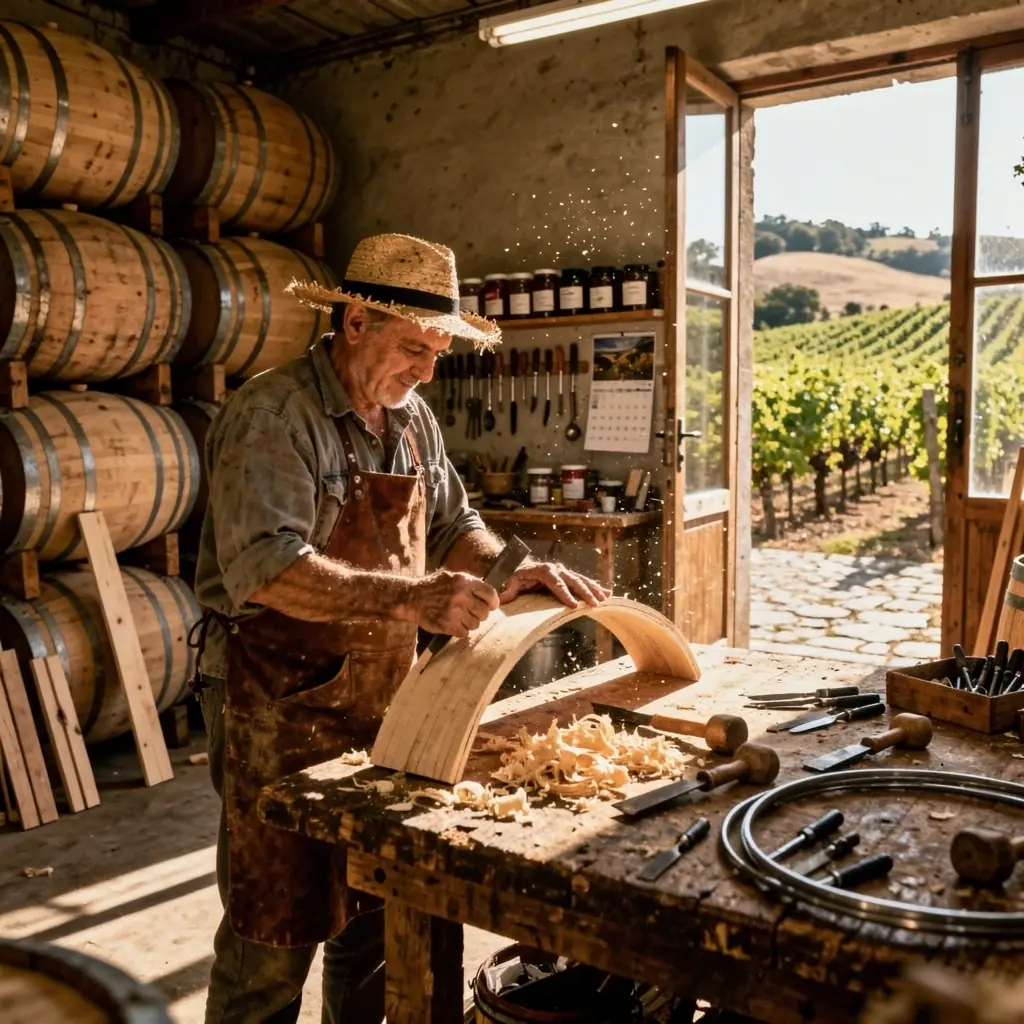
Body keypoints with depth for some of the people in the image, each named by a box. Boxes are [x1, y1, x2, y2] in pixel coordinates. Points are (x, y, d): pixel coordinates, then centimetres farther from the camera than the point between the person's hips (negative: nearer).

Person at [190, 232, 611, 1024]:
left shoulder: (412, 419, 7)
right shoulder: (273, 416, -17)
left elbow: (452, 523, 16)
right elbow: (261, 567, -29)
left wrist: (514, 569, -4)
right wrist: (408, 599, -38)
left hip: (381, 699, 7)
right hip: (282, 708, -7)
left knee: (375, 910, 19)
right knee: (276, 929, 6)